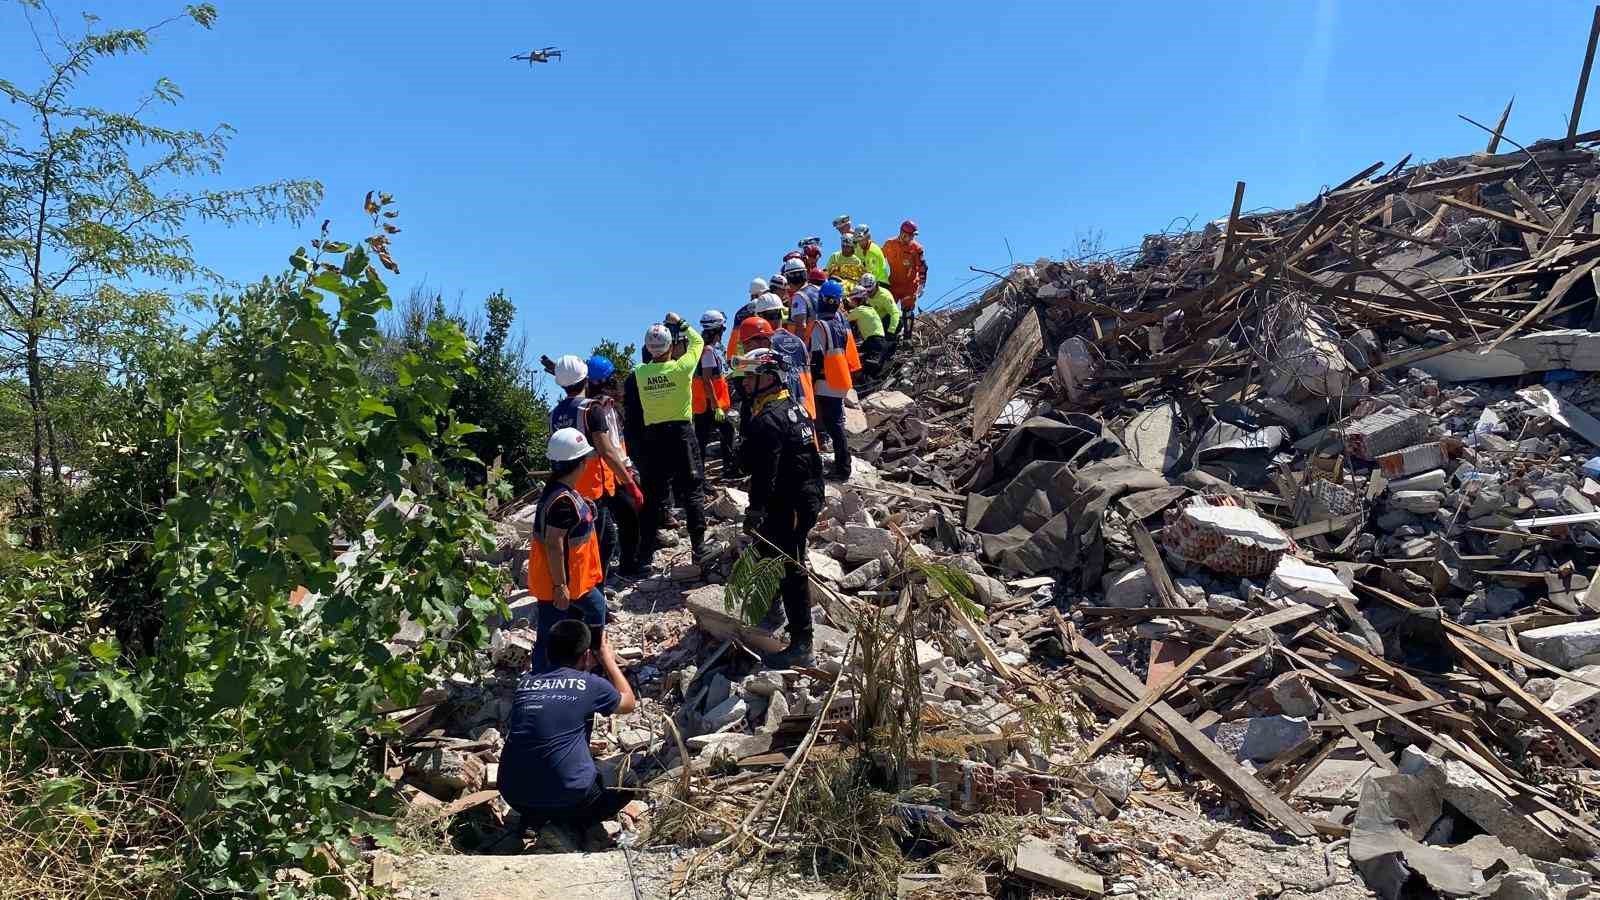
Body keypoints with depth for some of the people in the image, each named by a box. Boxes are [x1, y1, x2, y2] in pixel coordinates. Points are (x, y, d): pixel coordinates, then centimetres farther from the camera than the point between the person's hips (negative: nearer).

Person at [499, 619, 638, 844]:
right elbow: (629, 703, 18)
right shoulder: (590, 684, -3)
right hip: (568, 797, -3)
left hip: (515, 796, 4)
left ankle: (535, 817, 15)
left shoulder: (525, 682, 7)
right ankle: (579, 823, 5)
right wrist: (608, 659, 26)